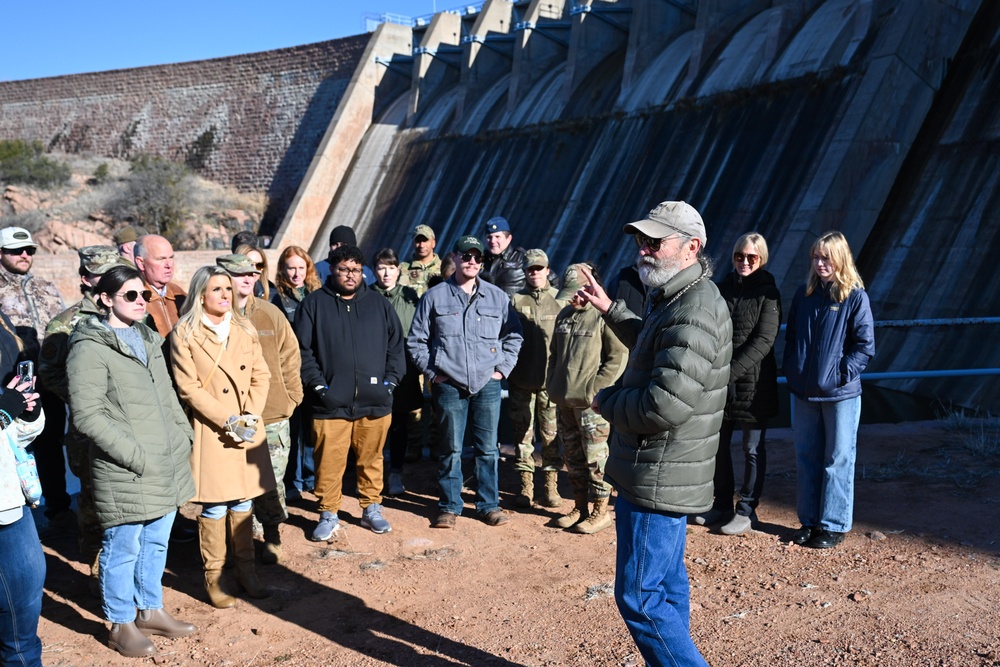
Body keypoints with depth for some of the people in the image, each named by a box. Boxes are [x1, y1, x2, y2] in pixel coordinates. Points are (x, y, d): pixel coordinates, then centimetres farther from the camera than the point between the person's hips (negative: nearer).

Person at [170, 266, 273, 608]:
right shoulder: (184, 334, -6)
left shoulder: (244, 329, 9)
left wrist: (250, 415, -7)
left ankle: (246, 570, 23)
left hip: (248, 428, 4)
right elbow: (188, 387, -10)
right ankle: (213, 577, 15)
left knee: (243, 502, 11)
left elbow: (261, 375, 7)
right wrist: (228, 420, -15)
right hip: (211, 431, -4)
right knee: (214, 506, 1)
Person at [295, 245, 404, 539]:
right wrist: (318, 386, -7)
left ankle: (372, 509, 26)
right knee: (329, 463, 0)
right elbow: (303, 350, 1)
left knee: (371, 459, 11)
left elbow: (396, 347, 12)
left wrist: (390, 381, 1)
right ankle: (328, 515, 15)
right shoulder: (314, 304, 4)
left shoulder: (379, 305, 11)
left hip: (375, 403, 2)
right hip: (331, 403, -2)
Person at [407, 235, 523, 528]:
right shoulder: (435, 297, 2)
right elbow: (416, 340, 6)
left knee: (488, 448, 7)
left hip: (487, 384, 1)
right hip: (449, 385, -1)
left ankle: (489, 505, 19)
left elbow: (513, 336, 13)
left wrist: (502, 368, 4)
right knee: (450, 449, 6)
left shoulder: (497, 297, 6)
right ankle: (449, 507, 17)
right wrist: (432, 372, -1)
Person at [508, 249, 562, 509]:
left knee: (552, 433, 4)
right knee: (522, 432, 7)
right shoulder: (515, 300, 5)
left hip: (551, 380, -1)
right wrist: (506, 367, 0)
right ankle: (526, 484, 17)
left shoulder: (560, 300, 2)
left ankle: (551, 485, 14)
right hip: (521, 380, 1)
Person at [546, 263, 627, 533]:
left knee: (595, 458, -1)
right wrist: (552, 386, 12)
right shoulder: (565, 315, 14)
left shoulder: (604, 316, -10)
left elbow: (618, 357, -14)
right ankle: (581, 507, 26)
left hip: (591, 403, -7)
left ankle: (600, 511, 11)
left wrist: (593, 389, -15)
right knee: (573, 457, 14)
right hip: (564, 400, 7)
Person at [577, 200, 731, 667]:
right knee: (667, 587, 21)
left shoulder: (693, 312, -24)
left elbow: (664, 406, -31)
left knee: (639, 597, -2)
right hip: (668, 476, 11)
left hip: (658, 480, -11)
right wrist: (609, 308, 27)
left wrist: (605, 401, -13)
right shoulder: (677, 299, 11)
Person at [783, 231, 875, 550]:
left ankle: (834, 525, 15)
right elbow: (790, 336, 13)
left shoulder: (855, 297, -7)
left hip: (841, 394, -5)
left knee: (838, 460, 4)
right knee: (806, 457, 12)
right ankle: (809, 520, 24)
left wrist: (842, 374, -14)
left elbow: (865, 346, -7)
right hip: (804, 392, 5)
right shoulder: (803, 294, 7)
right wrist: (791, 370, 3)